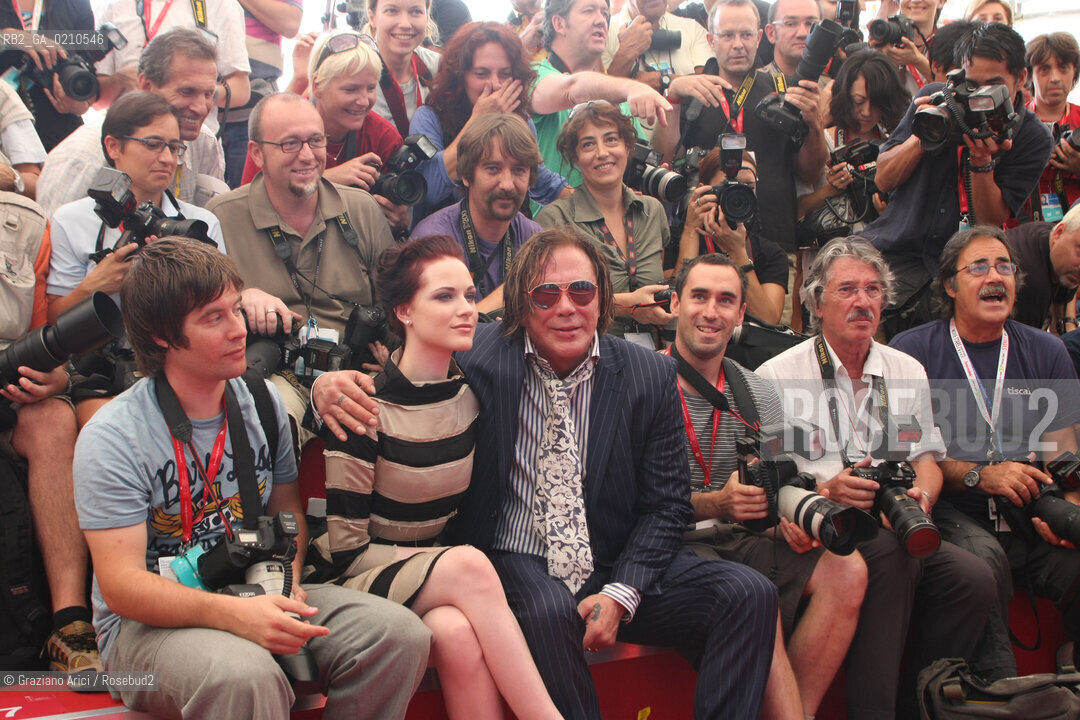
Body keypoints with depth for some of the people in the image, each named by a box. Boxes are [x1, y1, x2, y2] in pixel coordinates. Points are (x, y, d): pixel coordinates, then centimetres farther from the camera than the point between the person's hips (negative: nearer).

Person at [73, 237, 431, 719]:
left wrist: (285, 582, -5)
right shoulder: (111, 438, -13)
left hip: (257, 601, 6)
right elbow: (122, 585, -18)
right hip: (153, 621, -6)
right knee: (244, 677, -40)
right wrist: (234, 614, -33)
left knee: (400, 635, -18)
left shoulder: (262, 402, 6)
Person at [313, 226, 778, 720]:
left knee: (749, 594, -16)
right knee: (549, 610, -36)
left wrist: (620, 594, -12)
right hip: (515, 563, -2)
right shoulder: (478, 357, -4)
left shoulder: (650, 376, 1)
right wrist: (330, 383, -21)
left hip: (615, 568, 3)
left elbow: (665, 504, 2)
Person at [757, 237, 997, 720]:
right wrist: (824, 490, -21)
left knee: (975, 579, -22)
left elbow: (927, 458, 19)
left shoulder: (909, 372, 18)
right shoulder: (776, 377, 1)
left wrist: (921, 495, -5)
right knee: (891, 550, -35)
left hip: (899, 532, 5)